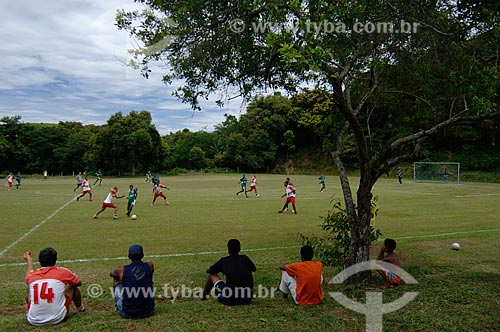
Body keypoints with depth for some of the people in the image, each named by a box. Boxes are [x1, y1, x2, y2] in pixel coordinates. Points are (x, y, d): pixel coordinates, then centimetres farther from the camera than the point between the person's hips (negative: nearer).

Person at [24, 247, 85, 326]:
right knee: (73, 286, 19)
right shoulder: (62, 272, -4)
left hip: (34, 321, 3)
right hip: (57, 319, -2)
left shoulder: (31, 276, 3)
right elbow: (79, 283, 17)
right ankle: (79, 308, 42)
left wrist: (29, 260, 50)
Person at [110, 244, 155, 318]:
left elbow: (111, 274, 15)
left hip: (128, 313, -1)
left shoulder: (122, 270, -10)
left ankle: (118, 306, 41)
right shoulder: (150, 266, -6)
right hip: (148, 312, 1)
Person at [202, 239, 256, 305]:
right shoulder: (245, 258, 8)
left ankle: (203, 295, 34)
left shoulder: (224, 260, 4)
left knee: (212, 274, 20)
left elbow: (208, 270, 19)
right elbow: (254, 269, 30)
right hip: (247, 299, 2)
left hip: (229, 300, -2)